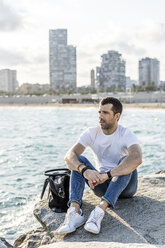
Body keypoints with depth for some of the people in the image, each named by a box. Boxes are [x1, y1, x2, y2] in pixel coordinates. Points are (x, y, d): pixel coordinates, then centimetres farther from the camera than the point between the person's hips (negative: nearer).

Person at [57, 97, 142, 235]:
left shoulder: (126, 135, -15)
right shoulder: (91, 133, -5)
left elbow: (137, 159, -37)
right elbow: (69, 156, -19)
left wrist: (106, 175, -44)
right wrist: (85, 171, -40)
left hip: (125, 186, -3)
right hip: (102, 185, 3)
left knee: (126, 160, -32)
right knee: (78, 160, -19)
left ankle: (100, 210, -45)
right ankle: (75, 211, -37)